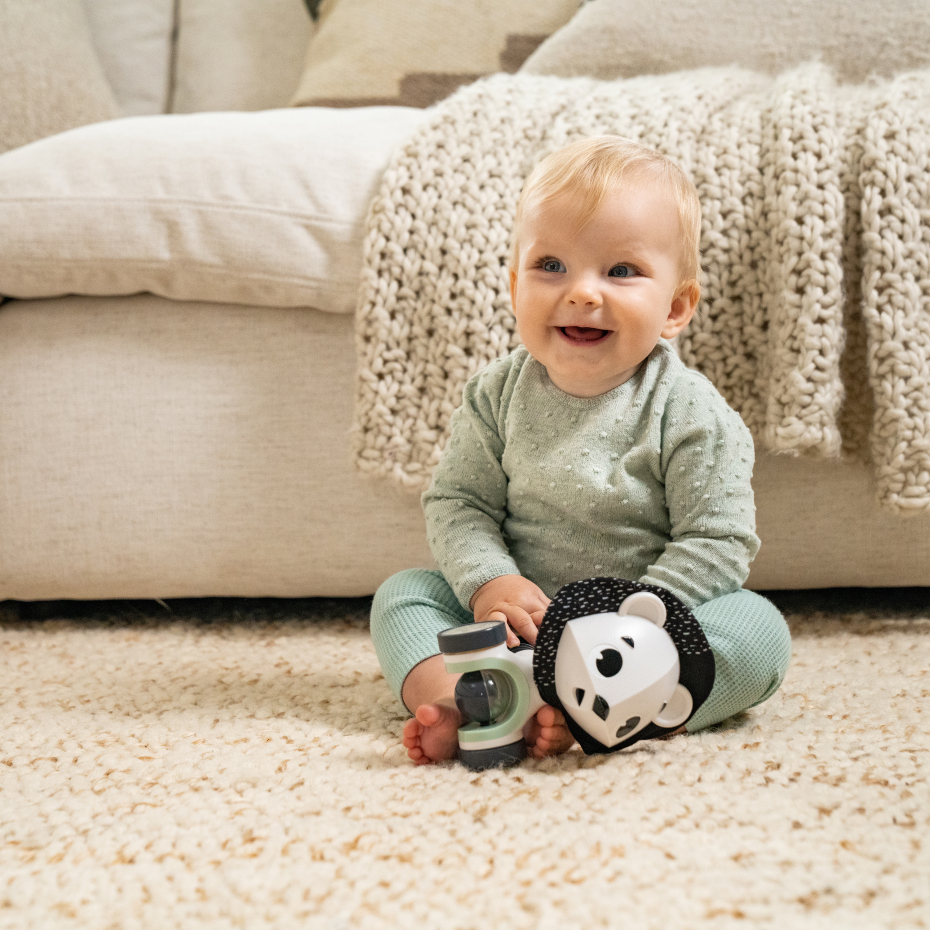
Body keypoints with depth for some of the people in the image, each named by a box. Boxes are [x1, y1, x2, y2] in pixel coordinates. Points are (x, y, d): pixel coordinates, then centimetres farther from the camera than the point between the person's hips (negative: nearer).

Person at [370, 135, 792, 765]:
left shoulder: (689, 412, -13)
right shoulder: (500, 394, -1)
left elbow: (716, 543, -15)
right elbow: (459, 502, 2)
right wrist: (488, 581, -18)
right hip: (522, 616, 3)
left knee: (759, 631, -28)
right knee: (402, 595, -8)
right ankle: (460, 704, -36)